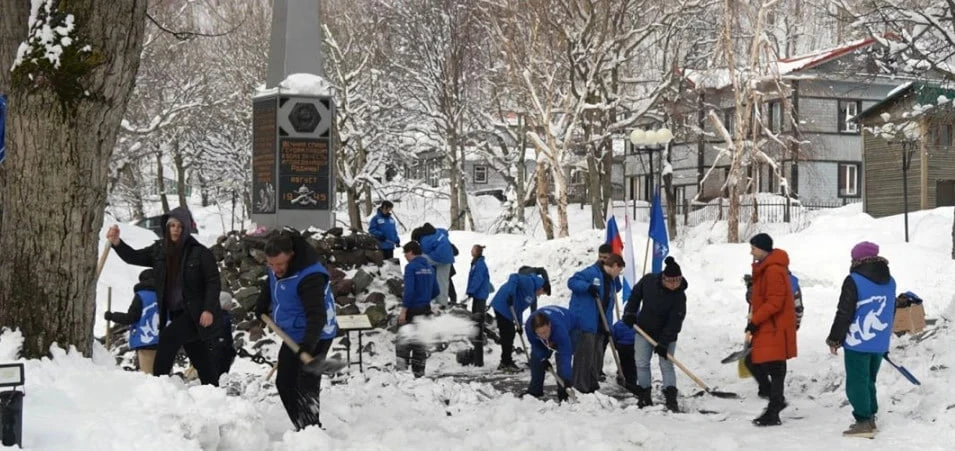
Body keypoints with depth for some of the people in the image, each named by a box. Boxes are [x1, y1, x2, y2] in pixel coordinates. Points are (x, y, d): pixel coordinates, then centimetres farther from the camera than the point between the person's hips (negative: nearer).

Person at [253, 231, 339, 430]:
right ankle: (302, 429, 23)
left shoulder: (310, 275, -31)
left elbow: (317, 316, -39)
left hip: (313, 338, -9)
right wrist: (260, 311, 25)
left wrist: (308, 346, -50)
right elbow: (269, 290, 21)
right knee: (284, 384, 14)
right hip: (292, 336, 9)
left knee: (306, 388, -15)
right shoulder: (276, 269, -3)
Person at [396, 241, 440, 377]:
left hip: (412, 309, -7)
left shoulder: (411, 267, -13)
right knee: (420, 341, 13)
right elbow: (436, 291, 12)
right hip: (425, 309, 7)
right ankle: (419, 371, 16)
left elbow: (409, 290, -21)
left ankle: (401, 369, -7)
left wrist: (403, 309, -19)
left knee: (403, 340, -1)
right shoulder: (430, 268, 9)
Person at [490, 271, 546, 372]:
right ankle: (507, 363, 2)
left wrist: (519, 325, 16)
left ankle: (505, 362, 25)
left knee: (510, 334, 15)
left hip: (508, 310, 10)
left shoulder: (532, 295, 20)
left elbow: (519, 308, 22)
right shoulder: (529, 282, -10)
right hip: (502, 306, -10)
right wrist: (511, 295, -34)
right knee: (507, 335, -5)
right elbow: (514, 277, -25)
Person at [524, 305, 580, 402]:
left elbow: (565, 355, -51)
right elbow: (535, 344, -14)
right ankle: (534, 390, 21)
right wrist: (543, 359, -22)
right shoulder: (529, 326, -37)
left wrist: (567, 379, -57)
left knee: (562, 358, -23)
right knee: (536, 356, 4)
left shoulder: (559, 328, -50)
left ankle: (564, 393, -15)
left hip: (571, 328, -5)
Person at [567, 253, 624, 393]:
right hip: (585, 322, -9)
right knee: (585, 353, -9)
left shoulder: (611, 281, 17)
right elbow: (572, 282, -15)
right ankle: (580, 386, -4)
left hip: (599, 324, 9)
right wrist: (588, 287, -27)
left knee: (597, 355, 13)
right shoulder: (592, 272, -10)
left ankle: (593, 384, 23)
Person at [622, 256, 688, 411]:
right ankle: (645, 397, 14)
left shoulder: (679, 296, -24)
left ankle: (671, 400, -8)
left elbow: (674, 322, -24)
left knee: (666, 365, -7)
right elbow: (636, 294, 4)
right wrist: (630, 312, -3)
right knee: (642, 363, 5)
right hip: (644, 329, 3)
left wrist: (663, 343, -27)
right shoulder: (648, 281, -16)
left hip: (666, 335, -3)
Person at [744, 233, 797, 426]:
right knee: (754, 363, 12)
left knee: (774, 369, -4)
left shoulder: (774, 270, -18)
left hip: (774, 329, -10)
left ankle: (773, 414, 2)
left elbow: (774, 303, -22)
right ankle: (776, 400, 25)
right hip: (765, 327, 10)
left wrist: (753, 322, -21)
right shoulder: (764, 268, 15)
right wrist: (753, 323, 16)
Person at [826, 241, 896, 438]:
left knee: (857, 383, -1)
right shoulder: (889, 281, 10)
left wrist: (834, 339, -4)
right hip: (880, 343, 7)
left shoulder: (854, 281, -12)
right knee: (869, 381, 18)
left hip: (858, 343, -7)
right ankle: (870, 419, 22)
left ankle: (864, 422, -2)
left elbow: (844, 313, -12)